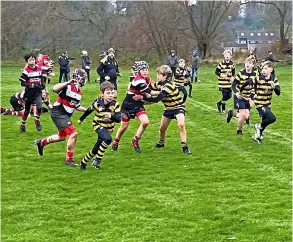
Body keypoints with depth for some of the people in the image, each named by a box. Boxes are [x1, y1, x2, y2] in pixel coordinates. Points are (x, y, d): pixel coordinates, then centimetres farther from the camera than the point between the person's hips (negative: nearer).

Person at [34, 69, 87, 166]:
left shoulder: (79, 92, 10)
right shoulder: (68, 86, -17)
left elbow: (76, 106, 21)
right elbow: (55, 88, -35)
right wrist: (68, 82, -40)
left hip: (66, 115, 10)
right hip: (58, 113, -10)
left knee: (62, 136, 24)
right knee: (73, 134, -15)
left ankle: (41, 142, 45)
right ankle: (69, 159, -3)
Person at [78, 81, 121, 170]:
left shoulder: (115, 104, -19)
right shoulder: (97, 103, -21)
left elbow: (118, 119, -25)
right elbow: (89, 110, -1)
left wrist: (111, 116, -46)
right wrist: (81, 119, 13)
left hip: (109, 128, 3)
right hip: (98, 125, -3)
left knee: (96, 150, 10)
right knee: (108, 139, -33)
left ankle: (83, 162, 36)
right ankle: (98, 160, -19)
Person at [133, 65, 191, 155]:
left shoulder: (168, 86, -31)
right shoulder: (160, 83, -6)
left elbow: (157, 99, -35)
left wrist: (142, 98, -33)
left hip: (178, 107, -8)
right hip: (168, 108, 8)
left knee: (181, 124, -29)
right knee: (162, 128, 12)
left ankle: (184, 146, -22)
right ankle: (161, 143, 39)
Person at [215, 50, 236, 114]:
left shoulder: (232, 64, 4)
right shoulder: (221, 63, -9)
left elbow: (233, 71, 20)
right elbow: (216, 71, -5)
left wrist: (233, 77, 2)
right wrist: (221, 75, -23)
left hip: (229, 83, 5)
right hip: (222, 83, -5)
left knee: (229, 96, 6)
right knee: (224, 95, -7)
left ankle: (219, 103, 30)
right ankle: (223, 109, 12)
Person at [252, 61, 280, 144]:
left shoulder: (274, 80, -3)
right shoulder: (258, 78, -15)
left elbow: (278, 93, -10)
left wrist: (274, 86, -28)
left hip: (267, 104, 6)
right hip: (260, 104, -6)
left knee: (265, 121, 17)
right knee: (272, 118, -21)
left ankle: (257, 135, 40)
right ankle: (259, 127, 5)